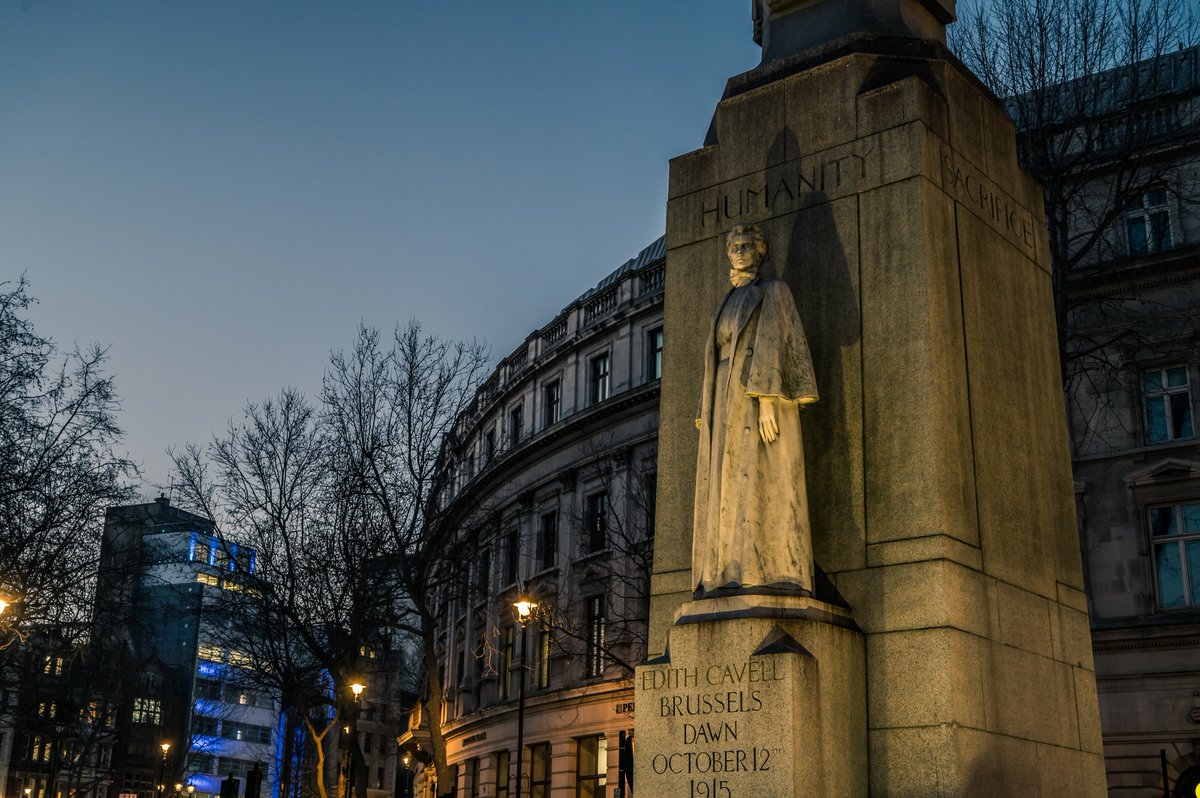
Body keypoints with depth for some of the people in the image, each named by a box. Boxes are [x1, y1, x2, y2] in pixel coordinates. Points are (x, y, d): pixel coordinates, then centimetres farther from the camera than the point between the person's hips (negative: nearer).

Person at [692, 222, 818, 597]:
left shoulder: (774, 291, 5)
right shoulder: (728, 304, 27)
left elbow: (771, 344, -9)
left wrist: (767, 399, -23)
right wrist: (713, 420, 13)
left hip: (759, 393, -8)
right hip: (729, 401, 8)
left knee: (762, 482, -17)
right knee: (729, 491, -2)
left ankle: (769, 578, -22)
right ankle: (732, 580, -6)